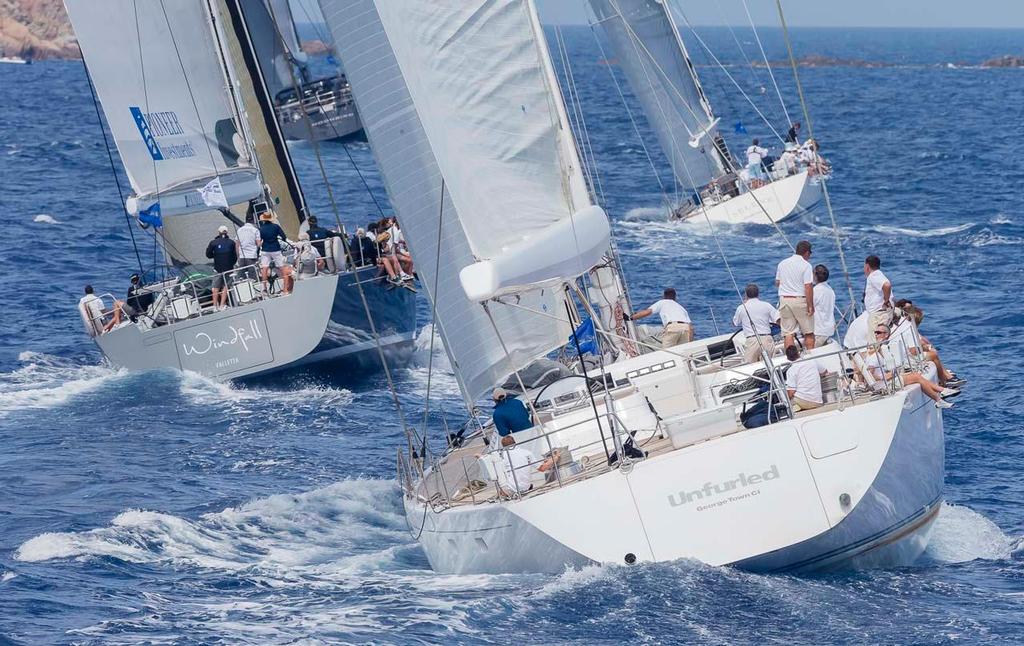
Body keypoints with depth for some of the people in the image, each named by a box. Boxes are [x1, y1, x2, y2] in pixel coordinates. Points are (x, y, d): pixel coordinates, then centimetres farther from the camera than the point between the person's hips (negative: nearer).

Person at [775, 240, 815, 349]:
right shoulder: (806, 265, -10)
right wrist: (810, 306, -13)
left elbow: (777, 283, 16)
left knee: (788, 333, 5)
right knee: (808, 332, 6)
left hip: (784, 299, 5)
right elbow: (808, 287, -16)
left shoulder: (782, 264, 7)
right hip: (800, 300, -5)